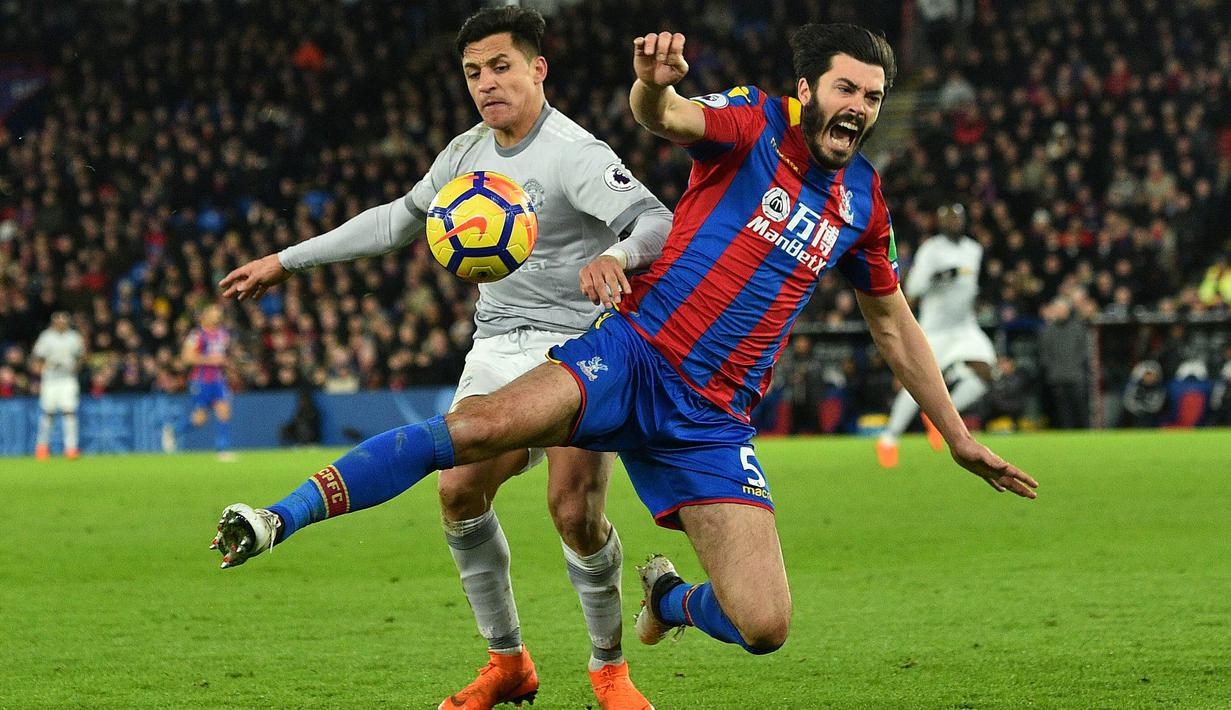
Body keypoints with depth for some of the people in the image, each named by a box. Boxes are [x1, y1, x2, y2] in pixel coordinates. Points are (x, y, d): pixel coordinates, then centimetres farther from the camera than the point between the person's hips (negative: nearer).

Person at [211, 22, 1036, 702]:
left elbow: (895, 325, 25)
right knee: (482, 425, -32)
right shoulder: (757, 123, -2)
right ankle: (282, 518, -24)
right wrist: (653, 82, -48)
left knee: (765, 629, -11)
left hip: (712, 424, 4)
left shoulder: (864, 199, 12)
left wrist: (959, 436, 26)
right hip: (633, 356, -4)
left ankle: (672, 597, 26)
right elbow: (664, 116, -23)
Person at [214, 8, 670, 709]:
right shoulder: (467, 154, 9)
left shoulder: (575, 155, -14)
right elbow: (398, 219, 25)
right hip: (498, 350, 6)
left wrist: (617, 255, -51)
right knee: (459, 490, -12)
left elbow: (659, 222, -27)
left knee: (576, 513, -19)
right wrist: (286, 261, 27)